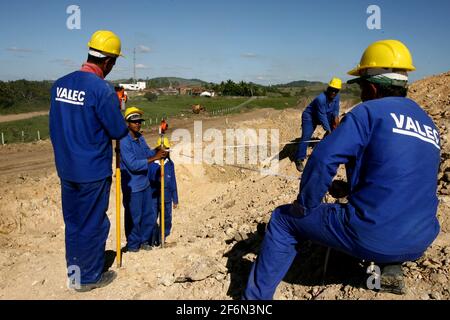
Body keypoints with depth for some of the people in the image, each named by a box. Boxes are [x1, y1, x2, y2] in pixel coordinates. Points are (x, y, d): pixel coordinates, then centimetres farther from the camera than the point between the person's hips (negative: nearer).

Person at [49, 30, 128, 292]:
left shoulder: (60, 84, 3)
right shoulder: (103, 89, -19)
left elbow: (54, 127, 11)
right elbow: (119, 132, -13)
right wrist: (116, 112, 6)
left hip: (66, 169, 7)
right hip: (93, 172, -7)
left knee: (72, 222, 18)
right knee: (93, 225, 9)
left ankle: (74, 272, 33)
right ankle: (89, 277, 23)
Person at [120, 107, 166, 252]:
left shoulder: (140, 138, 6)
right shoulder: (124, 142, -20)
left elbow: (147, 152, 15)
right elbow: (133, 164, -26)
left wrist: (157, 151, -6)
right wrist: (154, 158, -26)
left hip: (145, 184, 8)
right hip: (132, 187, -8)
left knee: (150, 215, 17)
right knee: (134, 218, 6)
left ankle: (144, 241, 34)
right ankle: (133, 245, 25)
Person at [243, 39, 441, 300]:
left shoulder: (369, 112, -9)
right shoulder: (430, 125, 12)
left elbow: (323, 160, -19)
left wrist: (305, 206, -4)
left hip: (371, 237, -7)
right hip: (419, 243, 7)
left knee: (283, 220, 10)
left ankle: (257, 298, 15)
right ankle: (391, 267, 19)